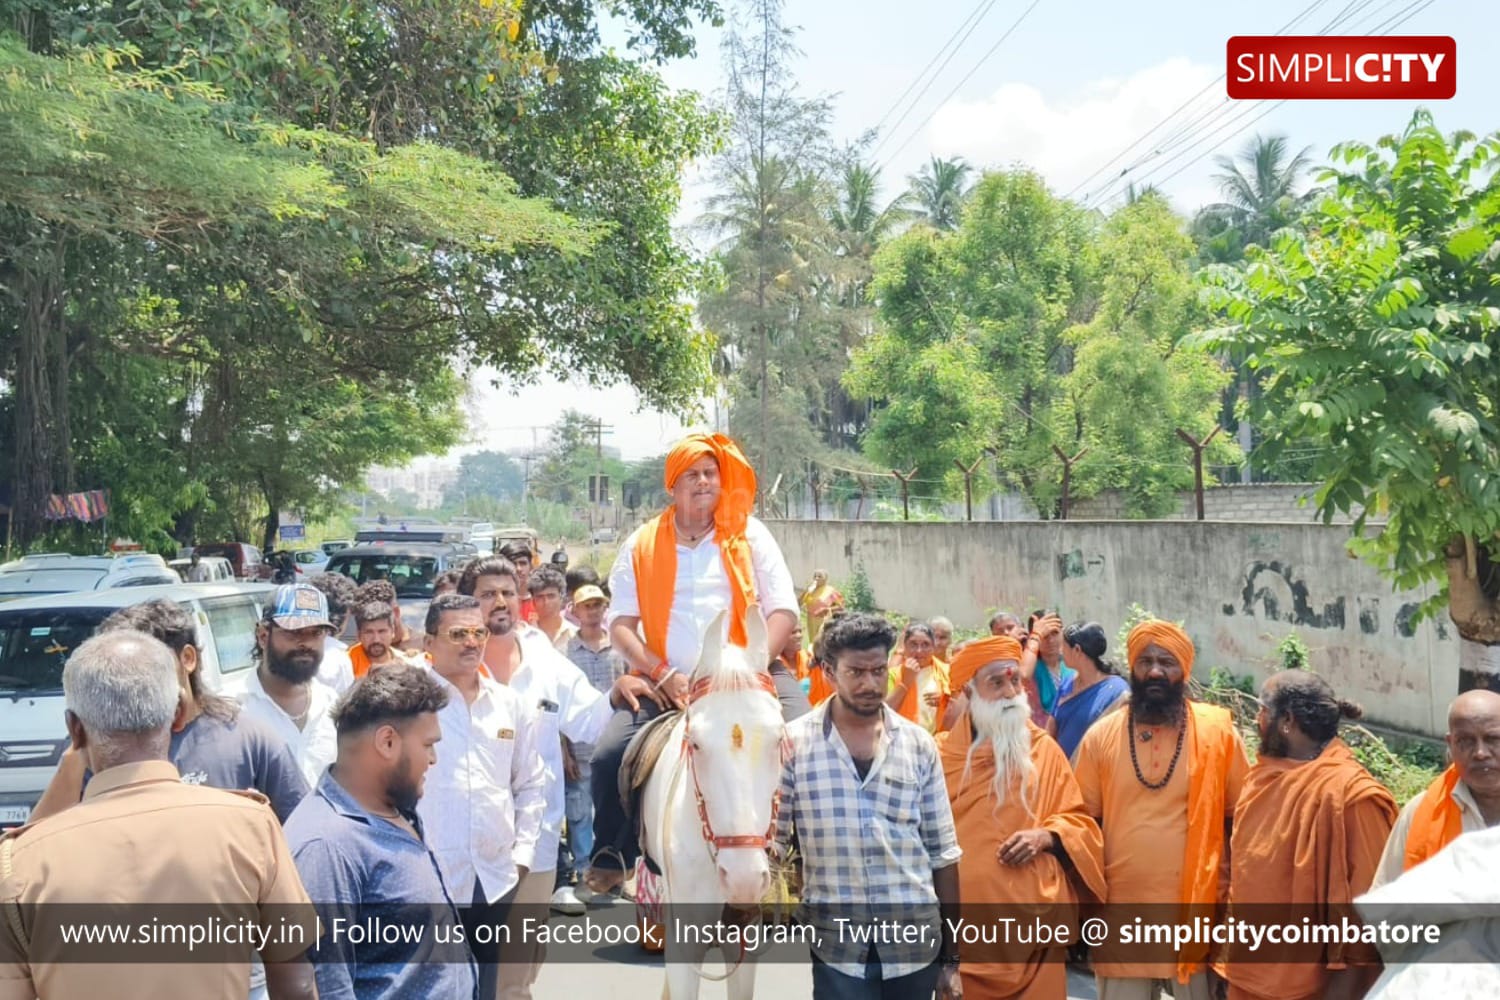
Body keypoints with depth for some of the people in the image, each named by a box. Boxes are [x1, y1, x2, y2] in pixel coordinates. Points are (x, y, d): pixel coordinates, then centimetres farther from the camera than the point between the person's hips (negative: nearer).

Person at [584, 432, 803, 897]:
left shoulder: (749, 535, 9)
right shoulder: (642, 544, 9)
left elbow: (783, 611, 2)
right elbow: (620, 623, 3)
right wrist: (664, 675, -11)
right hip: (665, 683, 1)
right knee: (609, 755, -19)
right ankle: (610, 857, 6)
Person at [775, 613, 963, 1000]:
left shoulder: (919, 744, 3)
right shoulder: (793, 741, -4)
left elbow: (943, 852, 7)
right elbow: (772, 838, 0)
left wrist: (951, 955, 7)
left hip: (915, 944, 2)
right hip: (837, 948, -2)